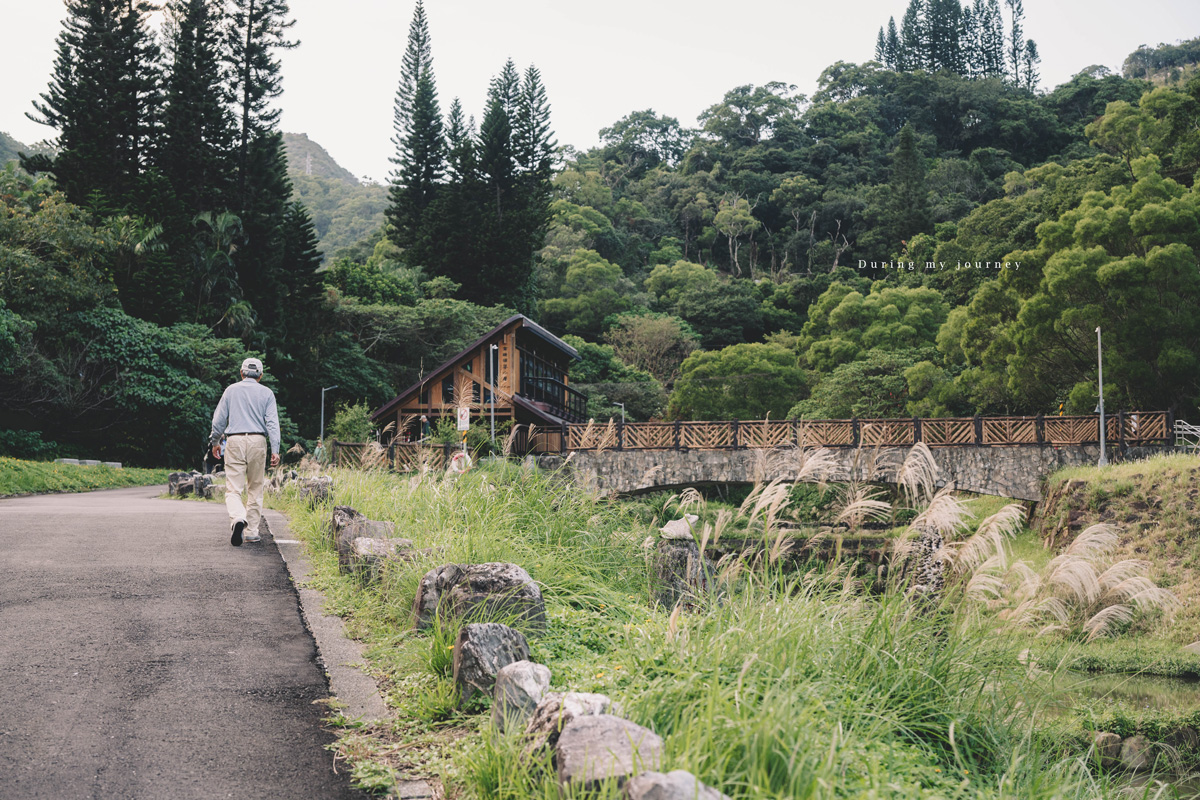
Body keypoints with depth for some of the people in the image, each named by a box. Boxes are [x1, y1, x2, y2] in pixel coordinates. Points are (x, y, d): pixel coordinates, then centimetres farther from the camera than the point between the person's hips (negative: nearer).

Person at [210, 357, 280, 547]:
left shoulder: (231, 390, 8)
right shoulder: (267, 393, 7)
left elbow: (219, 419, 9)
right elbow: (272, 422, -1)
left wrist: (215, 442, 22)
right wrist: (275, 450, -4)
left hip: (235, 441, 0)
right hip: (258, 441, 1)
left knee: (233, 488, -4)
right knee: (255, 488, 12)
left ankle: (237, 519, -31)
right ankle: (251, 531, 13)